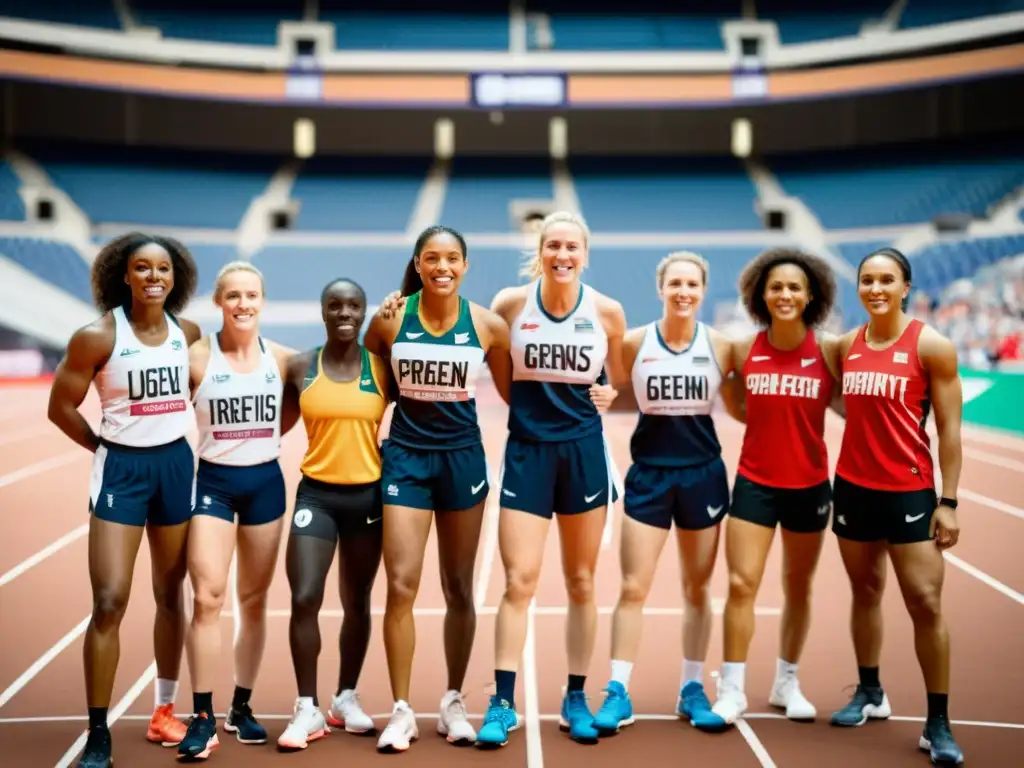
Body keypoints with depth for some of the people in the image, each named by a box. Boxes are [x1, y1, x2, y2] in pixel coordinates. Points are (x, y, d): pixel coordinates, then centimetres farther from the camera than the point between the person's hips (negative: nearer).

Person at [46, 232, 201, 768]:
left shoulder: (188, 334, 1)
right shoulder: (98, 336, -12)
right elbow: (61, 408, -6)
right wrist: (106, 448, 1)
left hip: (177, 463, 4)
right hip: (121, 467, -4)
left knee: (171, 593, 12)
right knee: (109, 601, -9)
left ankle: (165, 710, 27)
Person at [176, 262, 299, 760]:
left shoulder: (281, 359, 0)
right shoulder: (197, 357, -9)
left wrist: (264, 436, 2)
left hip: (265, 482, 3)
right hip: (213, 481, -3)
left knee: (254, 600, 9)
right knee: (208, 595, -13)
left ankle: (241, 708, 21)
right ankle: (202, 716, -6)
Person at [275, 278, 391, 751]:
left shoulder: (382, 369, -1)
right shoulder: (301, 368, 0)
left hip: (367, 496, 1)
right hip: (316, 494, 0)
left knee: (356, 602, 12)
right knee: (304, 598, -11)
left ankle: (346, 698, 29)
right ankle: (307, 709, 1)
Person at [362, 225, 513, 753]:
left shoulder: (487, 325, -5)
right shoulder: (389, 320, -5)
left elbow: (511, 391, 7)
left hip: (462, 457, 1)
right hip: (406, 456, -1)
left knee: (459, 589, 9)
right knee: (401, 585, -6)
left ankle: (453, 703, 23)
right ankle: (401, 710, 4)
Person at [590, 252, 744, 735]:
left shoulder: (720, 346, -1)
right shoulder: (635, 343, -4)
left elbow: (740, 409, 10)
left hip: (702, 473, 1)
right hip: (649, 474, -1)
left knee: (697, 588, 10)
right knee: (633, 588, -3)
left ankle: (692, 689, 22)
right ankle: (618, 693, 5)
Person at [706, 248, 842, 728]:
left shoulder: (829, 350, -6)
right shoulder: (744, 349, -3)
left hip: (809, 485, 0)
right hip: (755, 482, 0)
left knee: (798, 588, 13)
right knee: (741, 584, -7)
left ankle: (786, 682, 29)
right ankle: (732, 690, 3)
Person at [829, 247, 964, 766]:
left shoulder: (931, 346, -9)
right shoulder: (846, 344, 5)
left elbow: (949, 429, -8)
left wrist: (948, 501, -12)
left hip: (909, 490, -5)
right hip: (853, 486, 5)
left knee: (926, 603, -5)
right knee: (865, 591, 15)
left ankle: (938, 723, 2)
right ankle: (870, 693, 31)